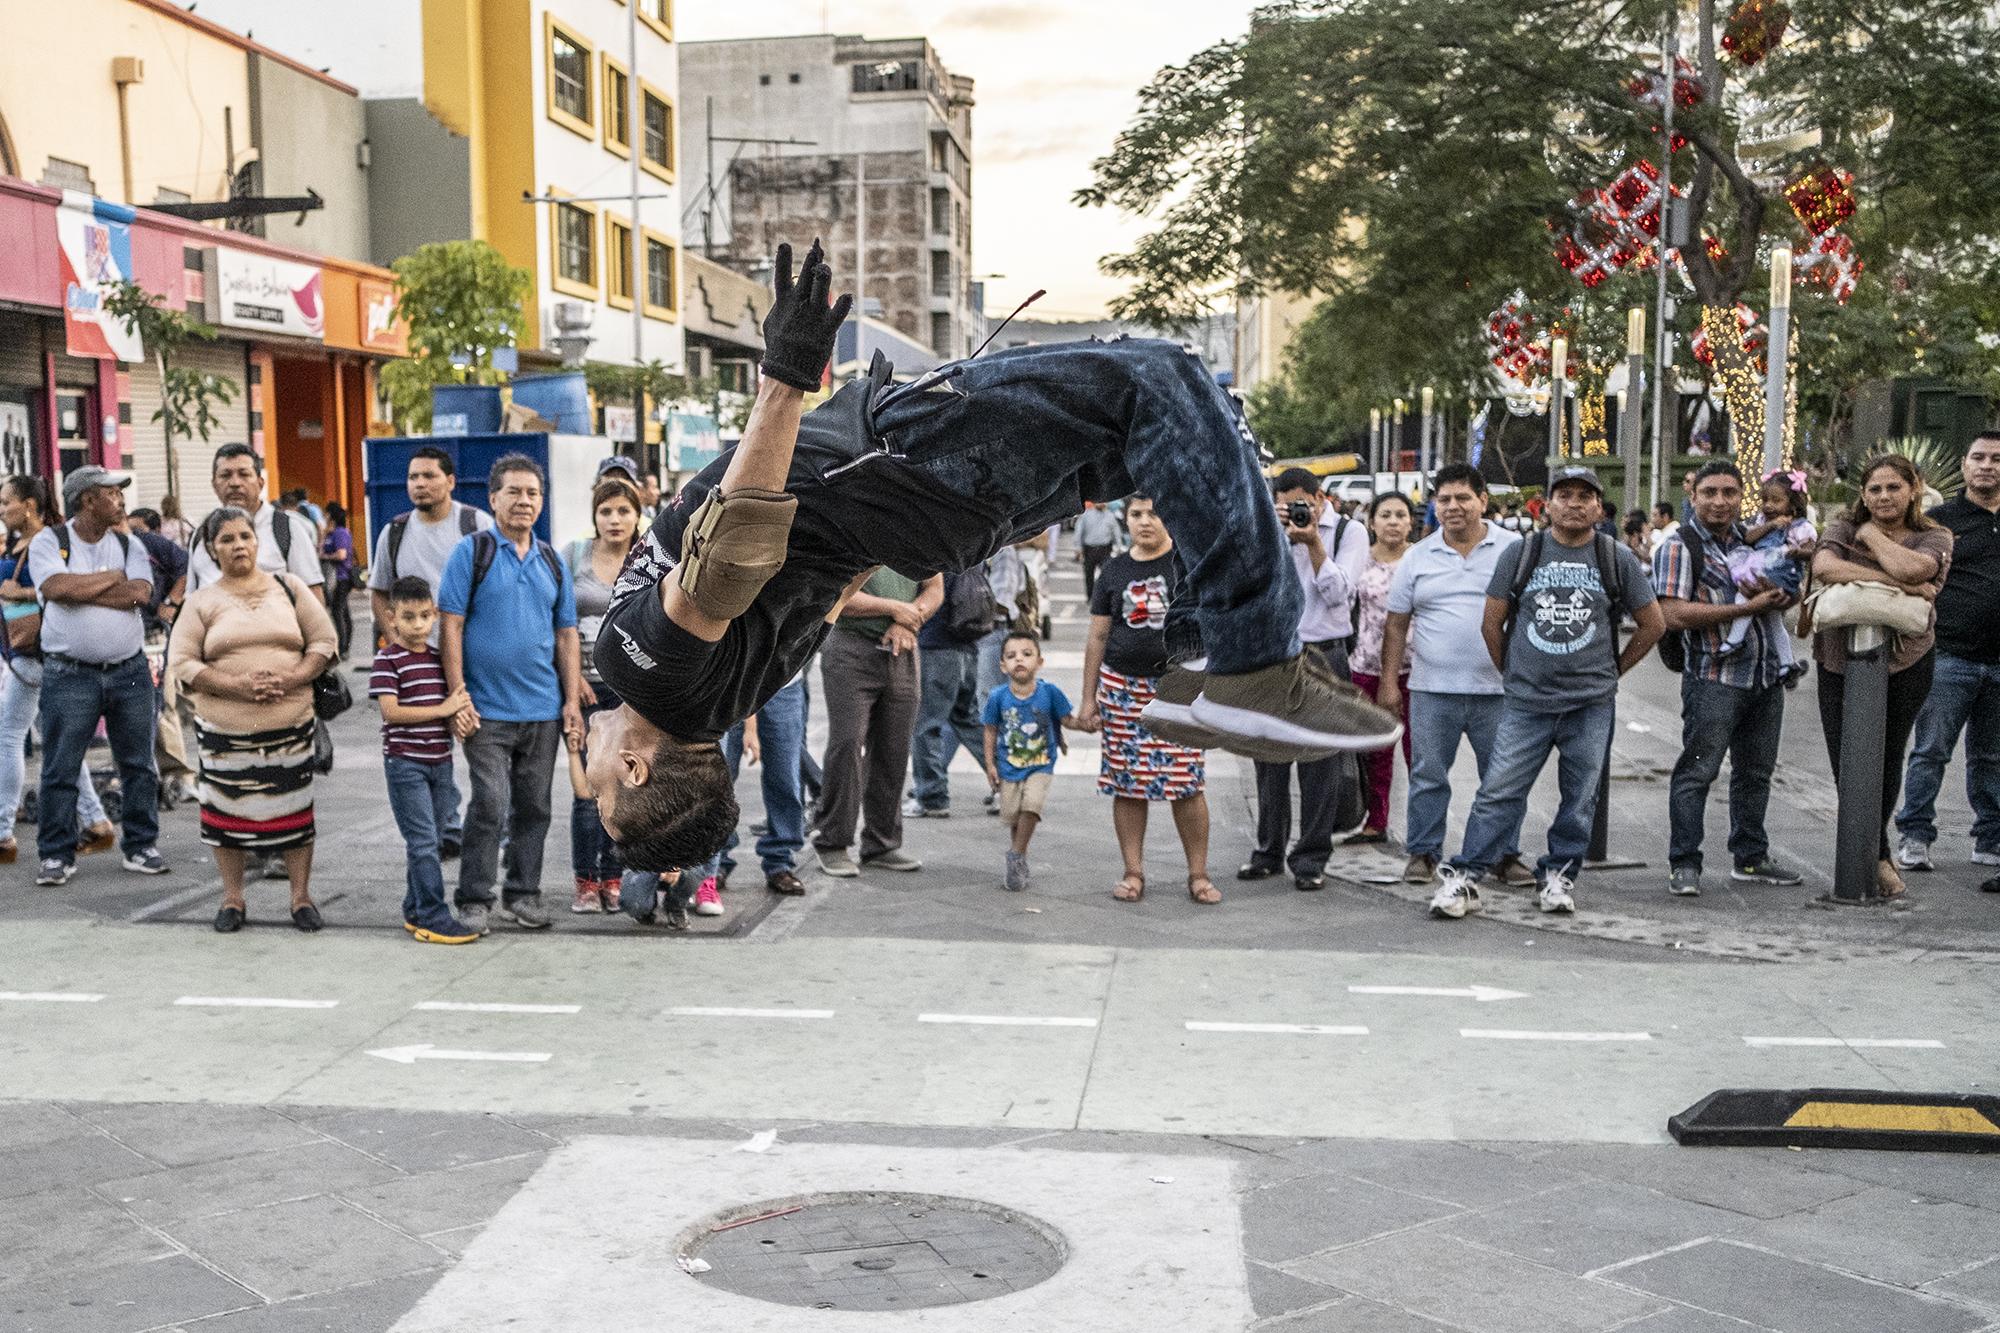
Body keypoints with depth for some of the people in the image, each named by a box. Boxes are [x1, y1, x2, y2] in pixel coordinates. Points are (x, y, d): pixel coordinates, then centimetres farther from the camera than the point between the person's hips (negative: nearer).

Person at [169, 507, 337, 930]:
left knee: (294, 808, 3)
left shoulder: (289, 588, 7)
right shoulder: (202, 602, 4)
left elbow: (323, 642, 6)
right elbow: (183, 663, -2)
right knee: (228, 810, 7)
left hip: (291, 722, 0)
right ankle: (232, 899, 21)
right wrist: (236, 686, -15)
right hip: (224, 727, 0)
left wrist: (291, 680, -10)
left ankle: (301, 897, 14)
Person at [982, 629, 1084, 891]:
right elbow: (990, 730, 0)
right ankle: (1019, 863, 33)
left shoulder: (1049, 692, -11)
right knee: (1013, 817, 8)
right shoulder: (998, 697, -10)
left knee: (1032, 804, -24)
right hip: (1009, 768, 2)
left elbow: (1067, 720, -2)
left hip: (1041, 766, -1)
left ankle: (1015, 855, -5)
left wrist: (1087, 724, -21)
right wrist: (990, 764, -1)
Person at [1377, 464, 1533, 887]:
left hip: (1496, 689, -1)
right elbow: (1396, 623, 10)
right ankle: (1423, 853, 16)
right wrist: (1389, 681, 5)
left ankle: (1506, 855, 17)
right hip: (1431, 690, 1)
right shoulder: (1418, 558, 7)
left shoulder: (1514, 549, 3)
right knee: (1428, 776, 5)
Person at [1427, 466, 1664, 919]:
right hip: (1526, 703, -1)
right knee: (1498, 792, -5)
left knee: (1579, 800, 7)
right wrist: (1512, 673, 10)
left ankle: (1558, 877, 21)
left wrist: (1611, 671, 11)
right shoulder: (1519, 554, 4)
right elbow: (1491, 623, 10)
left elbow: (1653, 625, 12)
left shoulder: (1617, 559, 5)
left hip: (1592, 705, 1)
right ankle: (1463, 879, -2)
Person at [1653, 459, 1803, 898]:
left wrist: (1779, 593, 6)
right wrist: (1748, 608, -17)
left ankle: (1750, 858, 26)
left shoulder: (1749, 537, 14)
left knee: (1755, 771, 15)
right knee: (1697, 771, -7)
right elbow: (1674, 615, -19)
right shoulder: (1679, 546, -7)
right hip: (1714, 677, -7)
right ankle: (1684, 865, -2)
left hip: (1766, 676, 7)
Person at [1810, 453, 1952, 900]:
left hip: (1907, 664, -1)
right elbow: (1824, 566, -22)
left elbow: (1911, 568, -26)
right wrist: (1899, 586, -25)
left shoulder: (1933, 538, -1)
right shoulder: (1843, 530, 2)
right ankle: (1878, 859, 13)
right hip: (1841, 662, 1)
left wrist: (1872, 534, -9)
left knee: (1888, 759, 7)